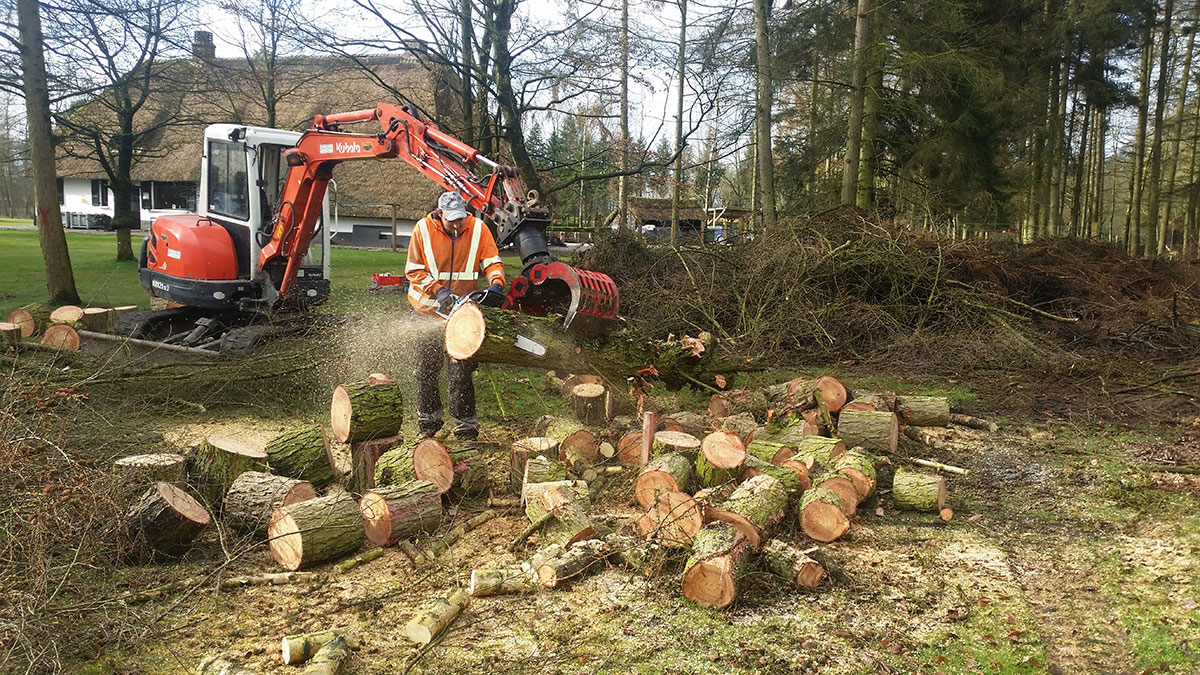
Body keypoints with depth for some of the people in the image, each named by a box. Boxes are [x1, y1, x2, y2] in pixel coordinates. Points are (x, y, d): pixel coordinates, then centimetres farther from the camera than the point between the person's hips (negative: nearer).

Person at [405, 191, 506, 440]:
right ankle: (429, 420, 26)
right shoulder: (423, 229, -7)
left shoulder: (478, 228, -5)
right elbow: (413, 271, -6)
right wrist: (439, 291, -18)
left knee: (460, 370, -2)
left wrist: (496, 284, -21)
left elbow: (492, 262, -1)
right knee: (426, 368, 10)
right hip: (427, 308, 1)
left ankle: (465, 425, 7)